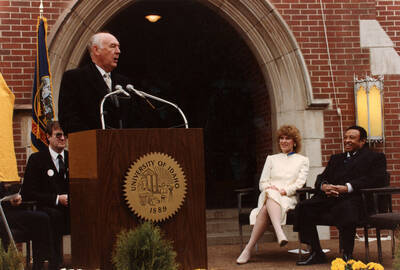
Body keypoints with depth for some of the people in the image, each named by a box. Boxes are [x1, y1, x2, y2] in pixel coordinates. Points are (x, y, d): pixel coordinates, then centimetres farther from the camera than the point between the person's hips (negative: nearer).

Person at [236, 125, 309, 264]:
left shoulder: (302, 160, 21)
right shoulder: (272, 159, 28)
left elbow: (300, 183, 6)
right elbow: (262, 183, 18)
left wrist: (284, 190, -13)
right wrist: (270, 188, -6)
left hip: (288, 198, -2)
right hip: (268, 196, 2)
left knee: (266, 208, -38)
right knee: (271, 194, -40)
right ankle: (279, 232, -60)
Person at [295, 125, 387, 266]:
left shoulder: (375, 157, 15)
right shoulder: (336, 158, 34)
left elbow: (374, 179, -4)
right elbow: (322, 177, 23)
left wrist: (347, 188, -17)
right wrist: (323, 185, -5)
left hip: (353, 198, -5)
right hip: (329, 197, 6)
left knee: (345, 209, -41)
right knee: (303, 207, -21)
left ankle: (347, 255, -26)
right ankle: (316, 253, -12)